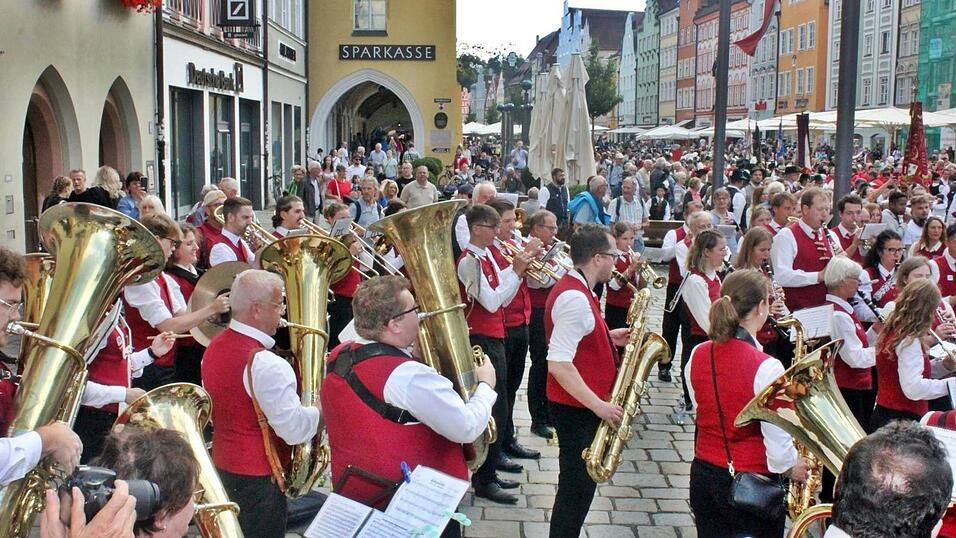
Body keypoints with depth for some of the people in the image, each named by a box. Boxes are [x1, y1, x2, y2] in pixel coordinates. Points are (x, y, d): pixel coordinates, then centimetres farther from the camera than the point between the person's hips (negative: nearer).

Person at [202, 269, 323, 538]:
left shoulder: (214, 347, 3)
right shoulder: (265, 364, -26)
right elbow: (295, 430, -26)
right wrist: (323, 409, -9)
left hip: (222, 462, 9)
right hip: (258, 475, -9)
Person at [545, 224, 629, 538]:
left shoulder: (574, 288, 8)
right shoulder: (575, 298, -24)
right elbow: (558, 364, -29)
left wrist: (608, 338, 9)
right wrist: (598, 405, -25)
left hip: (580, 405, 10)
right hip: (577, 408, -10)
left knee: (579, 485, 19)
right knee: (577, 488, 0)